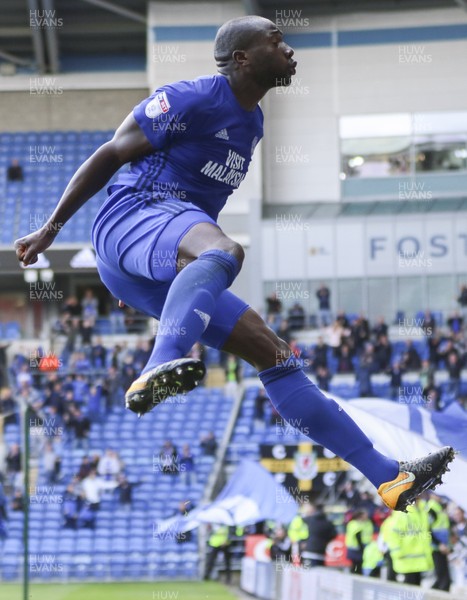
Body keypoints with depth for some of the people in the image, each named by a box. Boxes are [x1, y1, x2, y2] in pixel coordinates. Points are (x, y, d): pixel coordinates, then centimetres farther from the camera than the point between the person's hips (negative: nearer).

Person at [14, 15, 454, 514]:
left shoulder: (252, 123, 23)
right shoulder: (191, 99, -5)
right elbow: (111, 155, -2)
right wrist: (52, 228, -2)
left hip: (170, 275, 9)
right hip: (130, 219, -9)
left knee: (273, 352, 3)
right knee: (223, 251, -41)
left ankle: (387, 478, 2)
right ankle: (157, 373, -67)